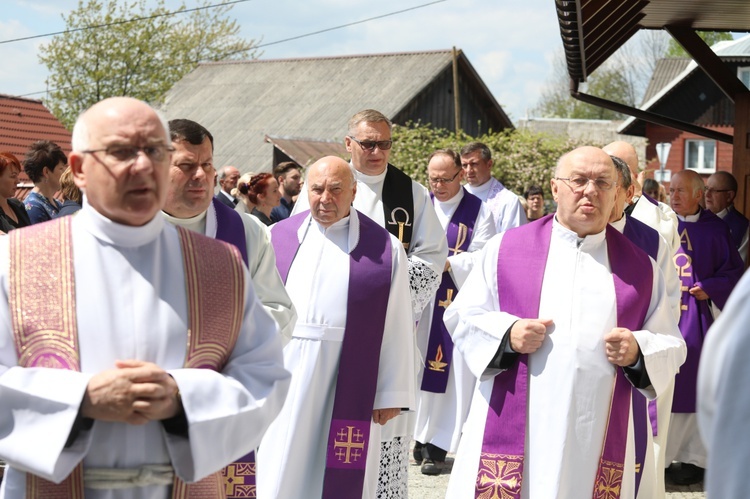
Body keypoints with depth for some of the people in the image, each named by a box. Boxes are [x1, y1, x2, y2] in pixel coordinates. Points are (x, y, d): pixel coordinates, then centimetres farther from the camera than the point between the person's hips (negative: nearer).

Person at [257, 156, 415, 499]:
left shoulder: (385, 249, -1)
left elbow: (396, 326, -2)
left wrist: (392, 394, -3)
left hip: (349, 389, -2)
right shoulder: (278, 237, 6)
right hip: (283, 384, 2)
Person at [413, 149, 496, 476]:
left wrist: (445, 262, -19)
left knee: (450, 373, -1)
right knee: (418, 369, 3)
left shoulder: (479, 211, 0)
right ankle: (420, 437, 14)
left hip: (458, 306, -2)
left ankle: (436, 445, 7)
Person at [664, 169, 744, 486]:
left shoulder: (714, 230, 2)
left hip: (696, 319, -1)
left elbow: (734, 271, 6)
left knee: (693, 388, 3)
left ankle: (693, 458, 15)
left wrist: (709, 288, -8)